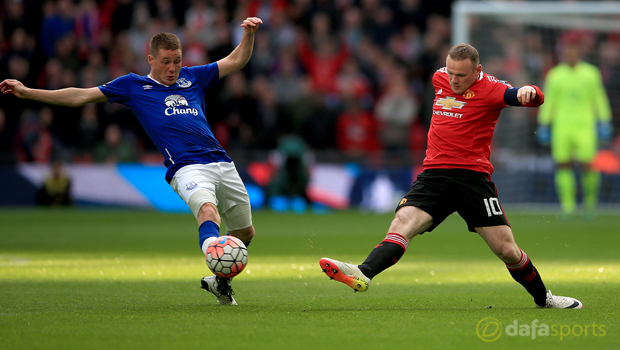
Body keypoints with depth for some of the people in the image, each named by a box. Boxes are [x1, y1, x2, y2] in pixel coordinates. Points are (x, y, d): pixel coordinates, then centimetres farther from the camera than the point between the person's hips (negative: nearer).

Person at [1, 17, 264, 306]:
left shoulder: (192, 77, 21)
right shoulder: (133, 85, 12)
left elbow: (236, 61, 28)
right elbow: (81, 96, 13)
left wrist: (249, 33, 9)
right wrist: (26, 92, 11)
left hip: (221, 161, 6)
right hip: (186, 168, -6)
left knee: (245, 232, 11)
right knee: (208, 210, -35)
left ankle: (218, 280, 33)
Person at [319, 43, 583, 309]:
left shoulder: (490, 89, -6)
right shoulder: (440, 78, 10)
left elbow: (534, 99, -21)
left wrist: (528, 92, -42)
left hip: (473, 176, -3)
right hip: (434, 175, 3)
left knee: (506, 250, -3)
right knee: (403, 223, -23)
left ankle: (543, 298, 21)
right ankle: (363, 274, -43)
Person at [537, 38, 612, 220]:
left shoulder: (591, 73, 6)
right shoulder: (555, 75, 8)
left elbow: (599, 99, 9)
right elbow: (548, 102, 13)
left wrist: (604, 123, 3)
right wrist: (543, 126, 10)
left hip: (584, 127, -1)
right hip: (561, 128, 1)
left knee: (586, 165, -10)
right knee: (563, 165, -5)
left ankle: (590, 197, 15)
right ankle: (568, 205, 0)